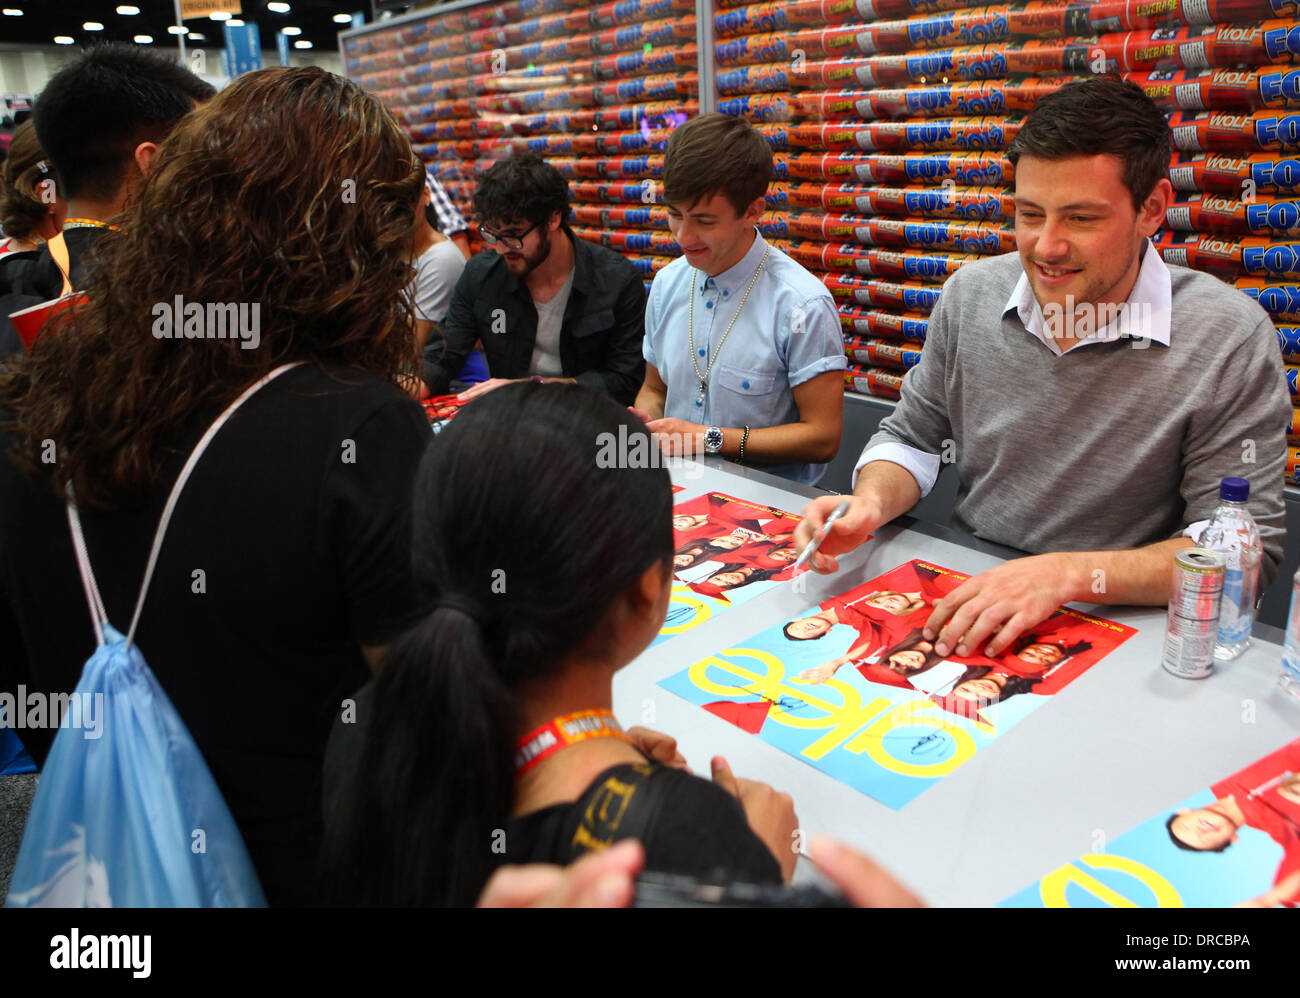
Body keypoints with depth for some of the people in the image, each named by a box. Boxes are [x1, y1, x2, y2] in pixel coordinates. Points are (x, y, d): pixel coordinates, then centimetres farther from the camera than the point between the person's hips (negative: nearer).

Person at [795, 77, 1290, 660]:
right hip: (962, 605, 4)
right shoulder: (970, 295, 1)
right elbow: (913, 436, 11)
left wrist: (1069, 573, -26)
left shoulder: (1230, 340, -12)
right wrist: (871, 503, -11)